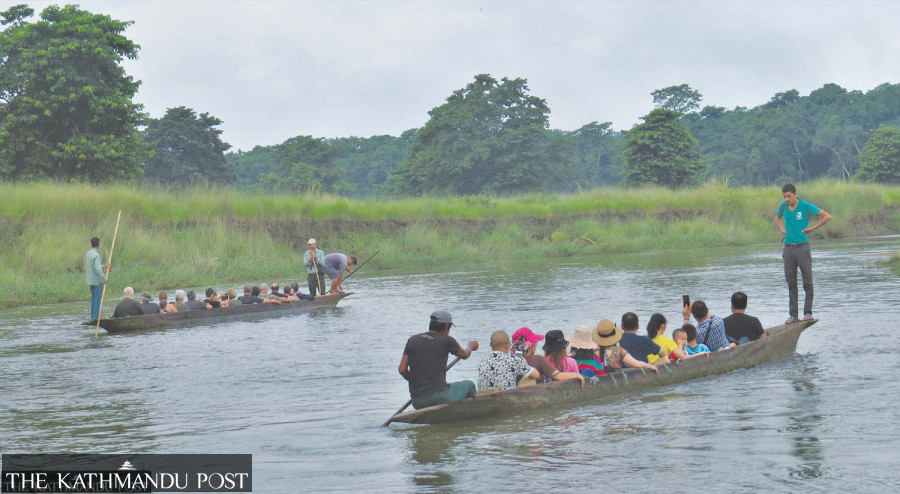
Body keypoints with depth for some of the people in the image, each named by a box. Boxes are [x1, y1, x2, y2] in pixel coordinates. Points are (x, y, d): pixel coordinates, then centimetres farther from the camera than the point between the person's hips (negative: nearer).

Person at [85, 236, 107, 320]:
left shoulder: (88, 254, 10)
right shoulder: (96, 255, -18)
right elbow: (97, 268, -26)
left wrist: (103, 267, 21)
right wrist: (104, 278, -21)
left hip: (90, 280, 9)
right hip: (97, 280, -9)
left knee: (93, 298, 15)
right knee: (97, 299, -4)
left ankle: (93, 316, 17)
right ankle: (96, 317, -4)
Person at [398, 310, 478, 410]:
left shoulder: (412, 340, 8)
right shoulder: (446, 340, -2)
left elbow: (402, 370, 5)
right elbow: (464, 355, 19)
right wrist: (470, 347, 42)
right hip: (439, 397, -5)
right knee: (469, 385, 17)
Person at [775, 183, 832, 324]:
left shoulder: (806, 206, -6)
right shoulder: (783, 206, 8)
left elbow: (827, 217, -5)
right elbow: (777, 218, 31)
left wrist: (812, 228, -4)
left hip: (802, 247, -4)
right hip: (788, 248, 4)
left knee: (807, 282, -1)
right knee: (791, 283, 6)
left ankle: (808, 312, 5)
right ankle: (792, 315, 9)